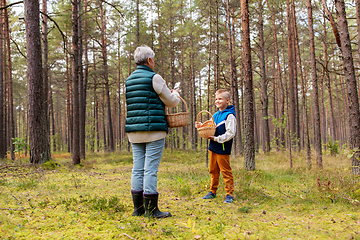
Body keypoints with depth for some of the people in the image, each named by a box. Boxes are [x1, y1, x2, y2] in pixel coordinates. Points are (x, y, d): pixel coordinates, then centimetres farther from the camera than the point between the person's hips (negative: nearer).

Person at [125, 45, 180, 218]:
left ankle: (138, 208, 13)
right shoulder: (154, 78, -6)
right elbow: (171, 102, -1)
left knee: (137, 168, 8)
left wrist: (167, 95, 29)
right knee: (151, 168, -5)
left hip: (134, 132, 7)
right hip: (153, 130, -7)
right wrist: (175, 95, 22)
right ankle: (151, 209, -1)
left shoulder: (129, 80, 16)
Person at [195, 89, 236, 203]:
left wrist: (217, 138, -20)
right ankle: (213, 191, 25)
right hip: (213, 147, 8)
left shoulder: (229, 116, -11)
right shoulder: (215, 115, 15)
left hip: (223, 148, -8)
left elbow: (230, 133, -18)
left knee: (226, 172, -2)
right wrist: (201, 126, 5)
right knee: (213, 171, 15)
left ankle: (229, 194, 5)